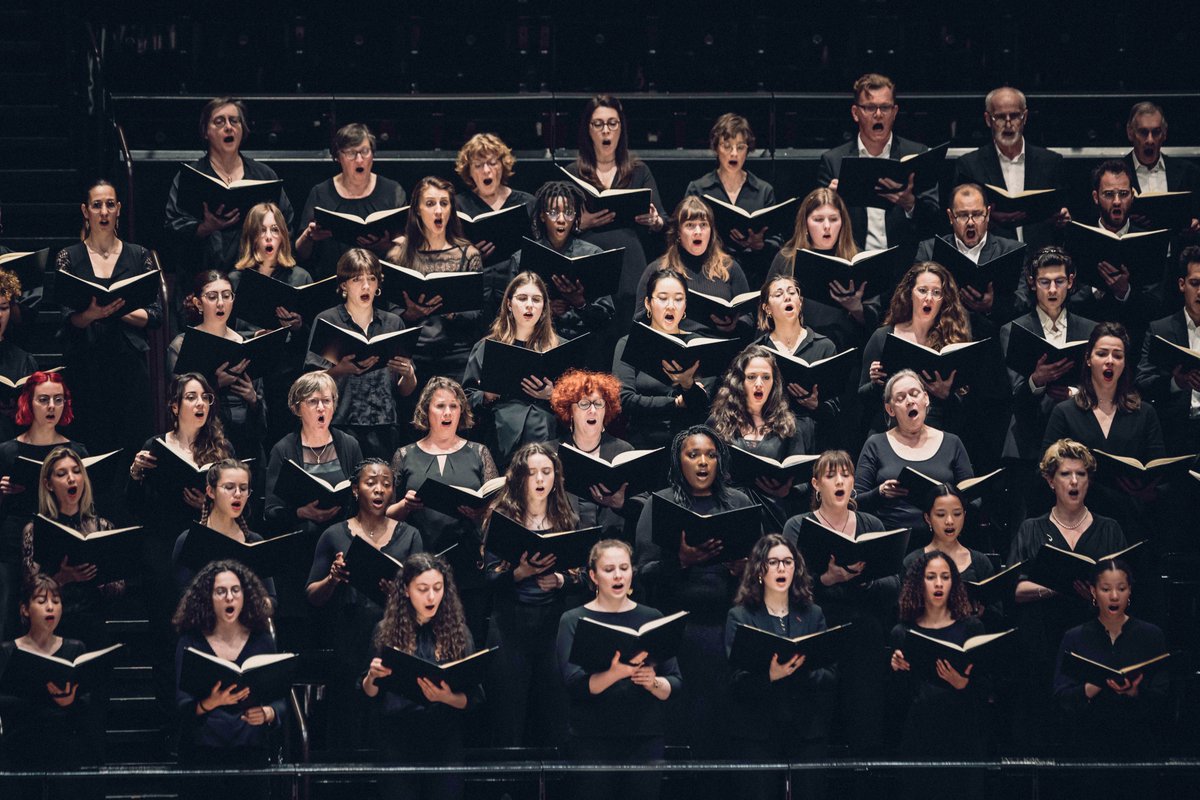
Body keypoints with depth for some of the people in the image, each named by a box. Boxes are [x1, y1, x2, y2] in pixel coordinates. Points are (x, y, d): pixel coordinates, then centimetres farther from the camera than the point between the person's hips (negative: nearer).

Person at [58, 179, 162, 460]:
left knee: (132, 446, -4)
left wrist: (120, 311, -11)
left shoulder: (140, 256, 10)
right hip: (85, 367, -1)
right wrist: (92, 314, -21)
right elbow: (67, 319, -1)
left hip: (130, 363, 1)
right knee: (90, 449, -5)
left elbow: (155, 316, 5)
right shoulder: (68, 258, 7)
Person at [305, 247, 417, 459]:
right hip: (340, 424, -3)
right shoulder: (327, 321, 4)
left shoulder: (393, 323, 13)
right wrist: (341, 370, -21)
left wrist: (408, 374, -7)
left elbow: (405, 391, 14)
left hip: (384, 427, 3)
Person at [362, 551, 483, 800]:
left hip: (445, 739, 0)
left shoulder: (458, 632, 3)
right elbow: (369, 695, 5)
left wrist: (447, 698, -20)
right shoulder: (386, 631, 3)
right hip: (398, 738, 0)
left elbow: (474, 698, 0)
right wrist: (372, 676, -16)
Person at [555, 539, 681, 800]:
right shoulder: (574, 620, 3)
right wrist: (618, 673, -27)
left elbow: (675, 685, 7)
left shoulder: (652, 619, 10)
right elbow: (575, 683, -10)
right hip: (592, 740, -2)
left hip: (646, 739, 2)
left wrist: (654, 682, -16)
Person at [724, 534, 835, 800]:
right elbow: (736, 681, -6)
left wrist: (802, 672, -17)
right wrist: (770, 676, -26)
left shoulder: (812, 615, 13)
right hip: (757, 734, -2)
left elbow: (831, 676, 4)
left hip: (808, 733, 3)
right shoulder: (740, 616, 5)